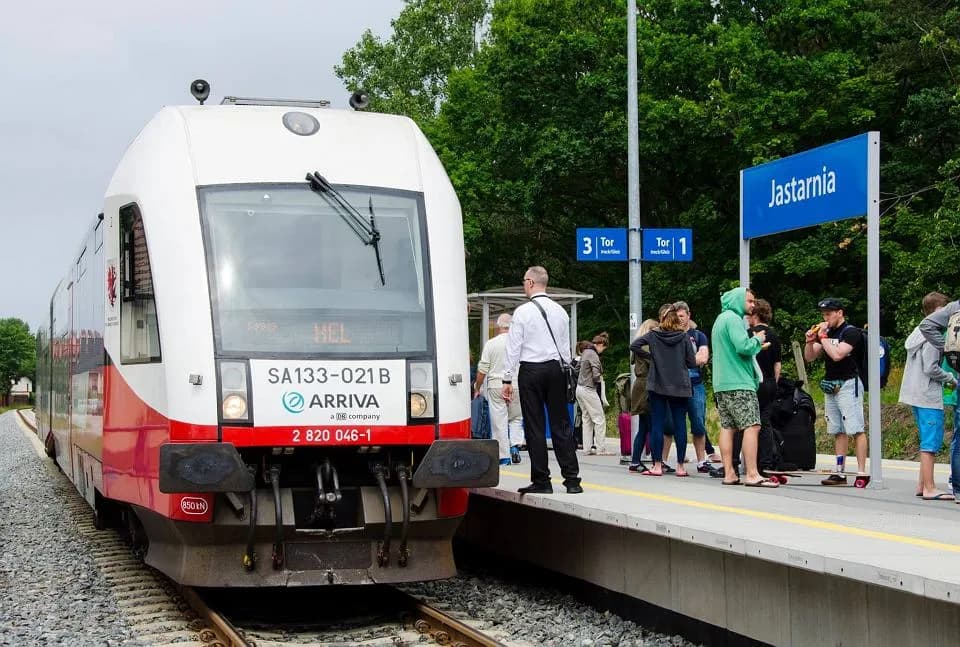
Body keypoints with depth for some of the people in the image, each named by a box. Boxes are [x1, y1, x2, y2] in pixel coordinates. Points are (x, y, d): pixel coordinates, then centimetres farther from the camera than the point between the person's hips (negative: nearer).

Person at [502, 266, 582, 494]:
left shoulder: (523, 312, -7)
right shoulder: (560, 311, 8)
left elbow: (513, 347, -7)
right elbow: (566, 347, 12)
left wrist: (507, 379, -3)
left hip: (531, 371, -4)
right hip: (556, 369, 4)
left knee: (534, 426, 1)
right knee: (561, 424, 5)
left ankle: (541, 481, 2)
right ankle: (572, 479, 3)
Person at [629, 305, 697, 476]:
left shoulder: (654, 335, 1)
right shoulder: (683, 337, 0)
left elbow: (634, 345, -6)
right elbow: (692, 363, 1)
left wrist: (650, 355, 4)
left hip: (657, 385, 0)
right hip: (680, 387, 0)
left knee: (657, 425, 1)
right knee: (680, 425, 4)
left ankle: (657, 466, -1)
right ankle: (680, 466, 5)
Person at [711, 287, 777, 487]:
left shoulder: (721, 319, 21)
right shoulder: (733, 318, -10)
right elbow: (744, 346, -21)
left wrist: (755, 343, 17)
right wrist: (757, 339, -2)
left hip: (722, 384, 10)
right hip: (738, 383, -10)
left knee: (728, 427, 6)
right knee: (752, 426, -11)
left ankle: (729, 473, 5)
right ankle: (752, 475, -16)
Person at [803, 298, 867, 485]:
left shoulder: (851, 332, -9)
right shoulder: (826, 332, 15)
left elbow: (837, 354, -23)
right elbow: (809, 357, 14)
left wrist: (823, 337, -14)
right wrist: (810, 342, -4)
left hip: (848, 384, -9)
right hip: (830, 386, 9)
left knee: (856, 430, -10)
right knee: (838, 432, 9)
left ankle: (861, 472, -13)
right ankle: (840, 473, 11)